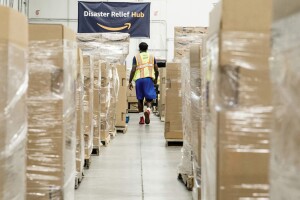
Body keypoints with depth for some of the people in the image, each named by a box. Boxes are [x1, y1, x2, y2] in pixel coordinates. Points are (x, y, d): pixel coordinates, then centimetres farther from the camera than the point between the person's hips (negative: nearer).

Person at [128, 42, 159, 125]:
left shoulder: (136, 57, 8)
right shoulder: (152, 56, 13)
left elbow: (133, 70, -2)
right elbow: (156, 70, 10)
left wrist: (130, 82, 1)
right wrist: (156, 79, 26)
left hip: (139, 79, 0)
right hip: (149, 78, 0)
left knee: (140, 99, 10)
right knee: (149, 97, 4)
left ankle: (141, 118, 9)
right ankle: (148, 109, -27)